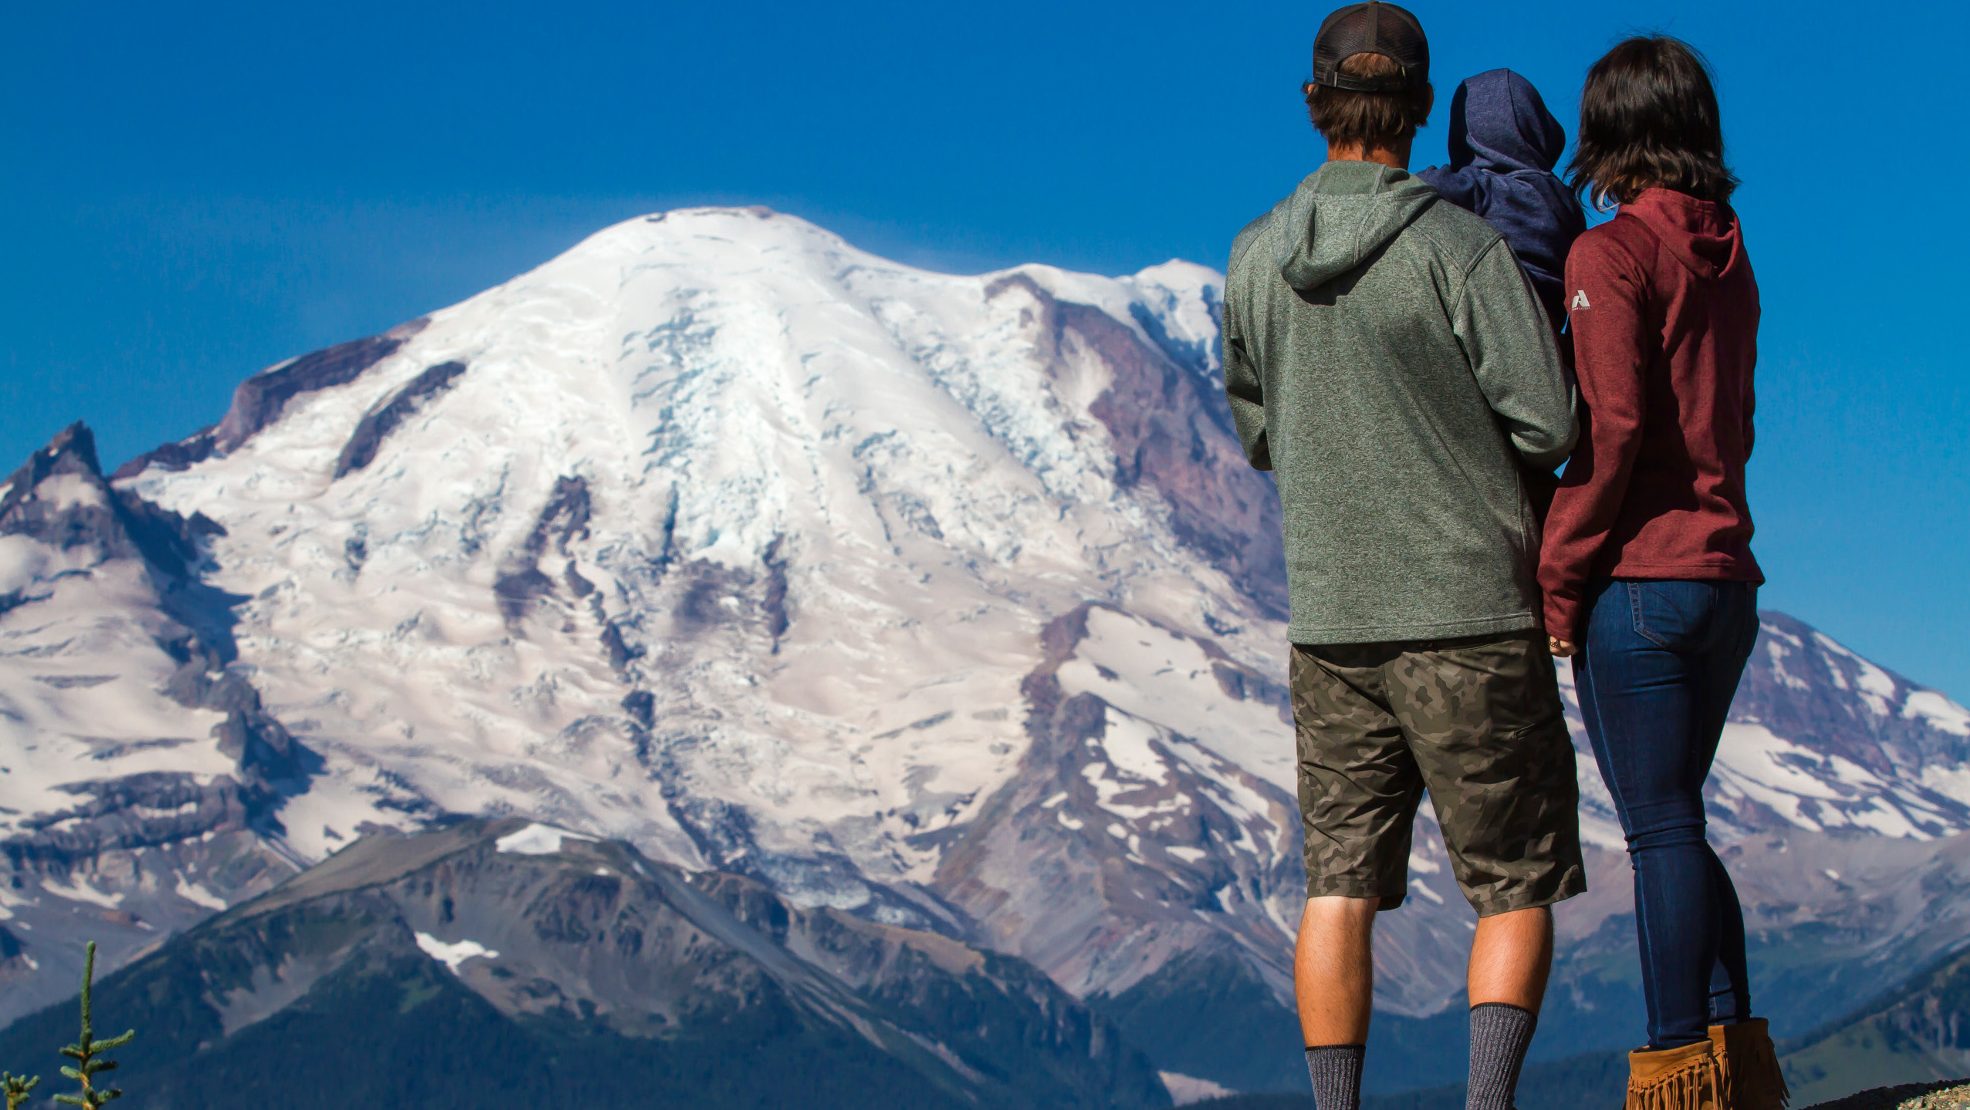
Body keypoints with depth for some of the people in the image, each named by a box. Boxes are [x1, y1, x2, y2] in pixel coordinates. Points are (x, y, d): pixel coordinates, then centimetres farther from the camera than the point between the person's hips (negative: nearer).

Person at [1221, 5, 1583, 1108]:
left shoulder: (1257, 258, 3)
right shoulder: (1463, 247, -12)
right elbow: (1551, 426, -11)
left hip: (1331, 615, 4)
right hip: (1471, 609, -4)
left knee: (1341, 883, 7)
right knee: (1517, 885, 5)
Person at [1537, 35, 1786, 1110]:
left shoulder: (1609, 254, -10)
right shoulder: (1728, 257, 13)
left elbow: (1612, 424, -17)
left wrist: (1557, 569, -12)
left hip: (1638, 578, -7)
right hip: (1727, 575, 8)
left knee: (1660, 832, -4)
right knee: (1678, 826, 16)